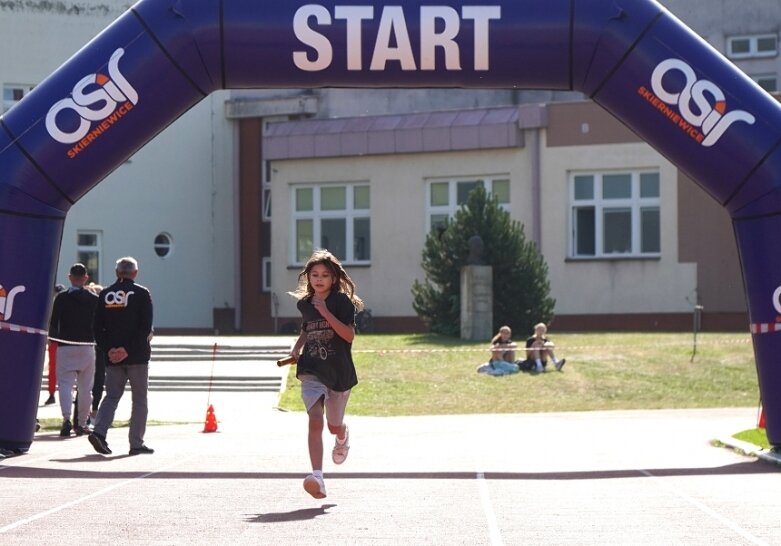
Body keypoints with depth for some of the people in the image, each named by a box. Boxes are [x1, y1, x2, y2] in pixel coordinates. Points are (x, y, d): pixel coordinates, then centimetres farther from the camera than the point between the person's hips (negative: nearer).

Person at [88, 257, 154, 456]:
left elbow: (97, 327, 3)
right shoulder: (141, 293, -4)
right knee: (139, 399, 6)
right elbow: (146, 328, -12)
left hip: (113, 357, 3)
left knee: (112, 396, 13)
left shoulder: (105, 294, 7)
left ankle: (99, 431, -8)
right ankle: (136, 443, 5)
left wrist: (108, 349, -3)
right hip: (137, 357, -3)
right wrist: (128, 350, -12)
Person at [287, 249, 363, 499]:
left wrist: (327, 313, -23)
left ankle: (342, 437, 53)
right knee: (315, 421, -17)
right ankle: (317, 477, -26)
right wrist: (297, 347, 9)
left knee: (334, 426, 13)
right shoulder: (304, 304, 8)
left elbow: (349, 335, -16)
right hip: (311, 371, 2)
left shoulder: (342, 301, -7)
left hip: (339, 372, -2)